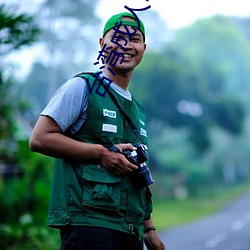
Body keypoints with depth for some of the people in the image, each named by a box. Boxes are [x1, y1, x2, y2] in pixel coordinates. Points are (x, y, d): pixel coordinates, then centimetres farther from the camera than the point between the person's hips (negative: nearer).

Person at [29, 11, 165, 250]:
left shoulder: (138, 110, 22)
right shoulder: (83, 87, -1)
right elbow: (39, 139, -11)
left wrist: (148, 229, 19)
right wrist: (102, 152, -13)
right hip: (88, 223, -7)